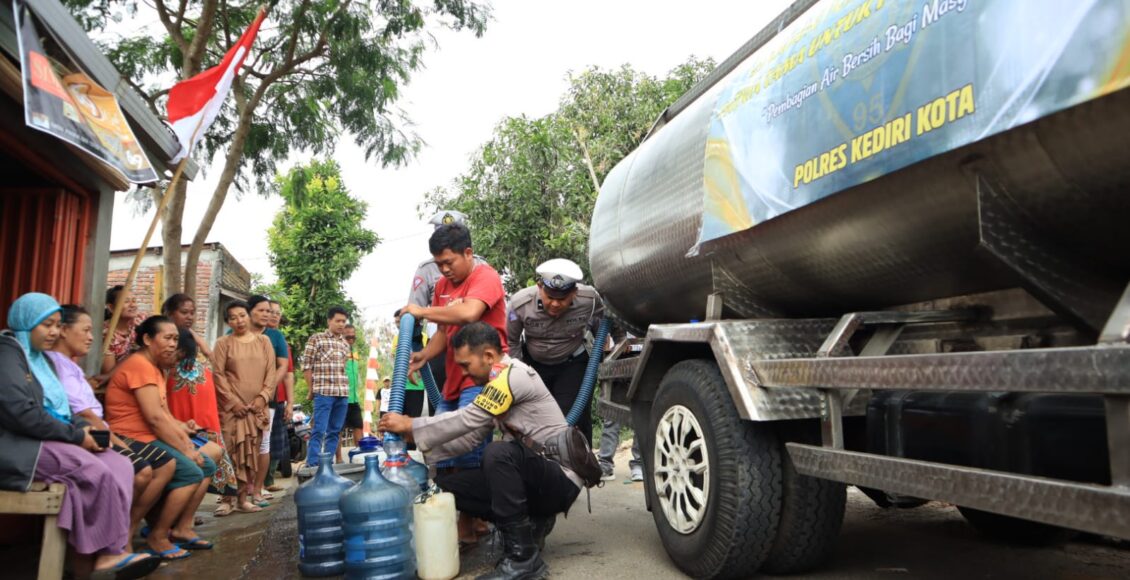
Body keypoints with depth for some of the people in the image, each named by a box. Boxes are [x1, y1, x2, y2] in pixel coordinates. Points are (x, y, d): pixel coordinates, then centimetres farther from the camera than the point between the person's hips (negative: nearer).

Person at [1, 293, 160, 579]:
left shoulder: (41, 358, 20)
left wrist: (83, 428, -1)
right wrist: (76, 435, -16)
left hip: (50, 438, 9)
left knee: (121, 465, -13)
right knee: (97, 471, -27)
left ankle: (90, 553, -17)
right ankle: (110, 552, -14)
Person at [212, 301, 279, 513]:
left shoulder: (263, 341, 11)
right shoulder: (223, 343, 4)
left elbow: (271, 371, 7)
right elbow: (218, 375, -4)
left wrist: (263, 396, -6)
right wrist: (233, 401, -11)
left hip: (256, 407, 3)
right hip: (231, 407, -2)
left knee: (251, 453, 3)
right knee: (231, 452, -6)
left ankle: (244, 498, 9)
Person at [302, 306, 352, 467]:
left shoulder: (345, 344, 17)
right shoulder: (316, 339, 1)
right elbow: (306, 366, -1)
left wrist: (345, 388, 12)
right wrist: (313, 388, 0)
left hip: (343, 393, 6)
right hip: (324, 392, -5)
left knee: (334, 431, 8)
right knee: (319, 431, -8)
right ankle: (312, 465, -3)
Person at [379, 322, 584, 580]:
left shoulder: (514, 374, -18)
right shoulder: (498, 383, 11)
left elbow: (467, 420, -22)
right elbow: (470, 436, 9)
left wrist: (411, 426, -13)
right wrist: (416, 437, 1)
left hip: (561, 478, -9)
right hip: (535, 475, 9)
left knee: (498, 452, -36)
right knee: (446, 484, -1)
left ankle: (523, 556, -23)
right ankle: (529, 524, 7)